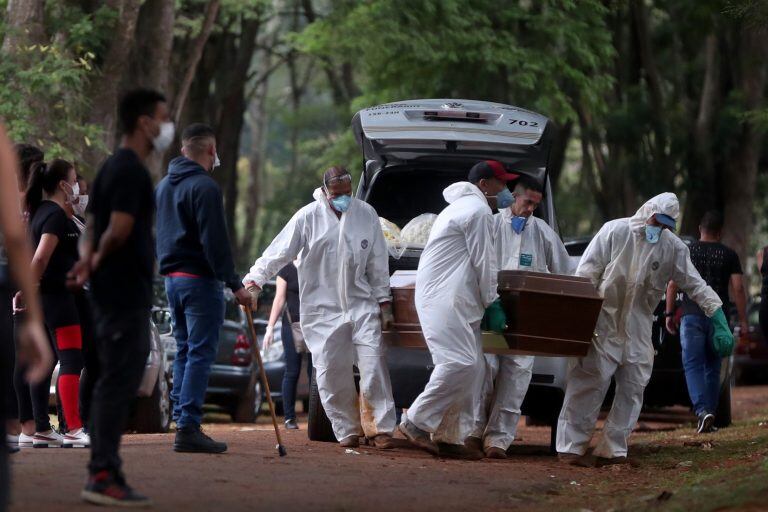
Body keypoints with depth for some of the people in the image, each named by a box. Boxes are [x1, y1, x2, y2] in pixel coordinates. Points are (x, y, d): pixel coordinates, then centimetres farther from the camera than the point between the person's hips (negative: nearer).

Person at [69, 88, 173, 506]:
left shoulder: (114, 168, 17)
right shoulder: (131, 171, -15)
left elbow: (93, 226, 17)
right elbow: (118, 231, -23)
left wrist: (88, 260, 0)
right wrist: (98, 259, -6)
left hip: (114, 294, 10)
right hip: (126, 292, -10)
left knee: (115, 382, 12)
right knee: (119, 382, -9)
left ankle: (103, 473, 14)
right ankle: (103, 476, -10)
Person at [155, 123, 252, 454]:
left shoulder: (163, 187, 15)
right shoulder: (204, 187, -13)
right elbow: (215, 241, -18)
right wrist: (235, 284, -16)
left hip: (171, 278, 9)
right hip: (200, 278, -9)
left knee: (184, 351, 15)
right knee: (200, 353, -8)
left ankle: (181, 420, 13)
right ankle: (188, 427, -13)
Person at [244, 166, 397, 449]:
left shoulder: (366, 214, 4)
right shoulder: (308, 217, -4)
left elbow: (378, 263, 10)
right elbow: (279, 252, -5)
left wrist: (383, 302, 9)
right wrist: (255, 280, -15)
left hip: (362, 305, 1)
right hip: (322, 310, -1)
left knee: (373, 366, -8)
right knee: (331, 373, -1)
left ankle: (381, 428, -1)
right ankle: (346, 430, 11)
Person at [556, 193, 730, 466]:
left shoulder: (673, 247, 0)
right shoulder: (614, 231, -8)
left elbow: (695, 285, 2)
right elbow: (586, 274, -8)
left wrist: (719, 318, -6)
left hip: (638, 329, 4)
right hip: (603, 323, -4)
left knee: (633, 387, 3)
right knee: (588, 384, -6)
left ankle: (612, 449, 10)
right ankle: (571, 447, -3)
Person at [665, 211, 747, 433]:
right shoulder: (729, 255, 3)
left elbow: (672, 285, 0)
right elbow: (738, 289, -2)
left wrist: (669, 314, 6)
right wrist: (743, 320, 1)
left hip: (692, 315, -1)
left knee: (693, 365, -5)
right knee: (713, 367, 12)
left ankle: (702, 411, -23)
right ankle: (710, 412, 14)